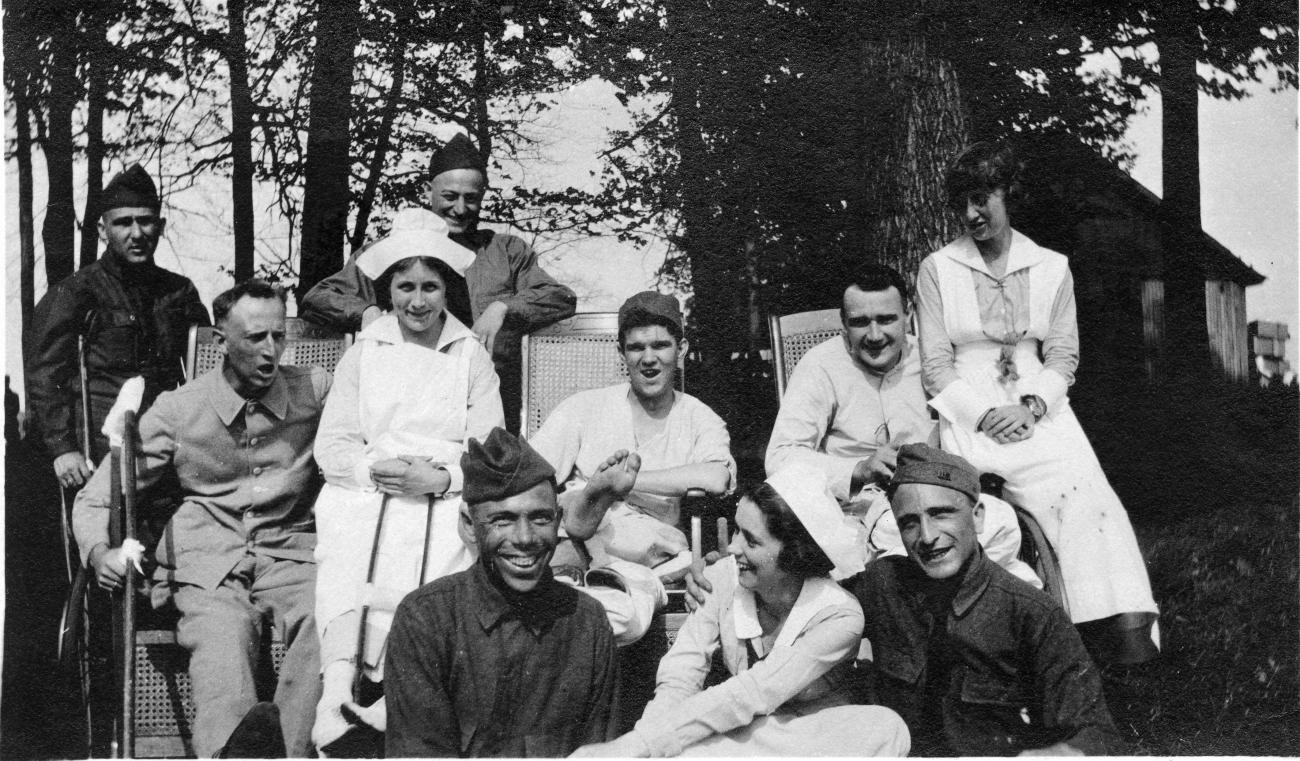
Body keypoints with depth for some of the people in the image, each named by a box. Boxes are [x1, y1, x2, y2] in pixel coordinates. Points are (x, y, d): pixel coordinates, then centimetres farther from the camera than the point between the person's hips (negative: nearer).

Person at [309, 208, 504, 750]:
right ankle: (338, 685, -42)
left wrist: (440, 477, -11)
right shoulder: (362, 354, 19)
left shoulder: (472, 358, 16)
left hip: (446, 498, -1)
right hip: (364, 491, 1)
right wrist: (373, 469, -10)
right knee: (345, 548, -30)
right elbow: (330, 447, 9)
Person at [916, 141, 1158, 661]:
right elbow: (936, 365, 2)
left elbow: (1063, 355, 10)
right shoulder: (937, 269, 7)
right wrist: (986, 416, -11)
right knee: (1074, 495, -26)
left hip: (1038, 411, 2)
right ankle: (1116, 622, -21)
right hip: (968, 415, -2)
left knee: (1089, 492, -25)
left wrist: (1031, 406, -9)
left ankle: (1126, 623, -26)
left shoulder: (1051, 268, 14)